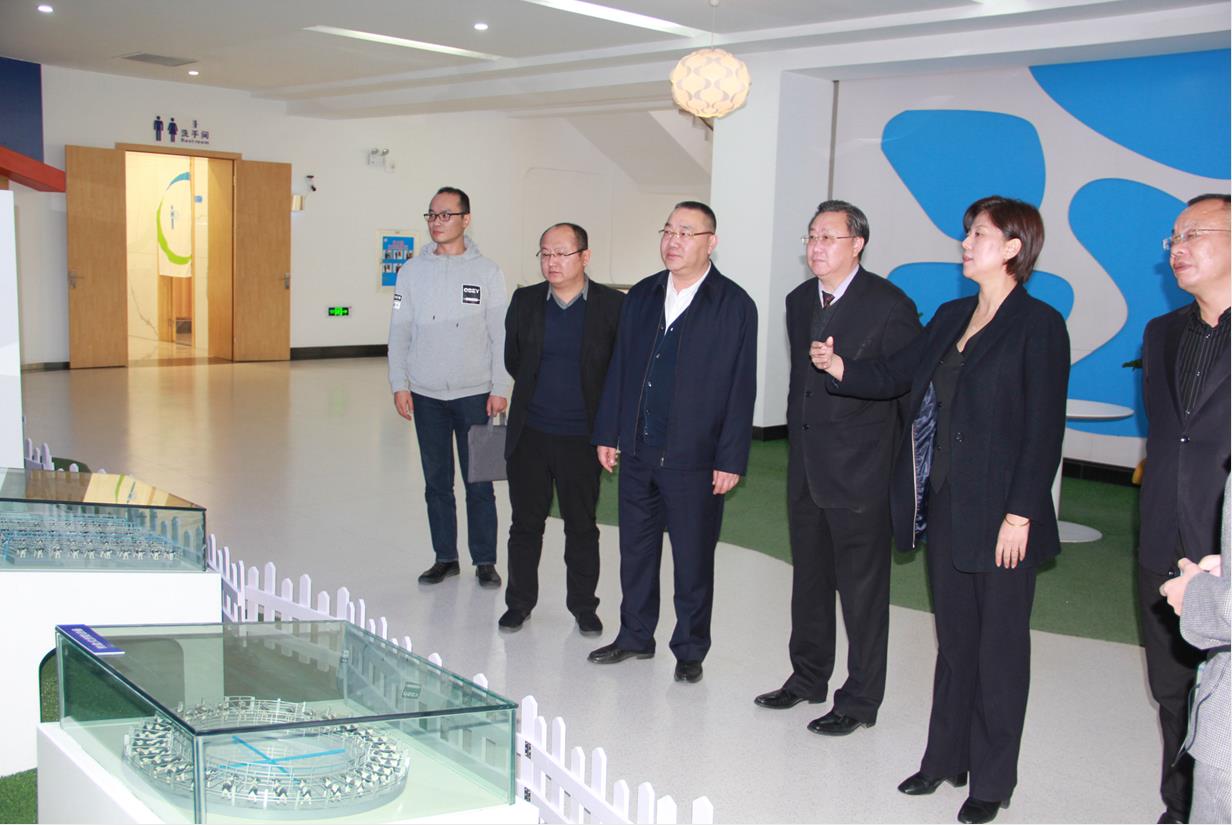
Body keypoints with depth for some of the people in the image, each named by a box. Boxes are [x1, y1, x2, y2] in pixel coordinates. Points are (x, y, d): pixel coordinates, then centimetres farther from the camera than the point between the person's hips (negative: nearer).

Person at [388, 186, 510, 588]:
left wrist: (499, 388, -7)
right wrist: (399, 384, 0)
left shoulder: (487, 272, -1)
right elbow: (399, 332, 6)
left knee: (479, 483, 2)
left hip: (475, 394, -2)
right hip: (426, 394, 2)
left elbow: (500, 336, -2)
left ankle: (485, 561, 14)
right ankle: (445, 557, 21)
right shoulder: (413, 271, 5)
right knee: (436, 481, 10)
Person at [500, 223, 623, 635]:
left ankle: (583, 605, 25)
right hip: (530, 433, 2)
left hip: (581, 436, -2)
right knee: (525, 523, 12)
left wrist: (601, 416, 1)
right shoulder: (525, 301, 2)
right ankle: (519, 602, 26)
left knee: (582, 527, 10)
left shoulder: (613, 305, -7)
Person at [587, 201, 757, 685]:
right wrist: (607, 433, 8)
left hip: (695, 458, -5)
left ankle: (690, 650, 23)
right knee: (635, 550, 16)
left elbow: (741, 387, -8)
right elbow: (620, 368, 12)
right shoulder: (641, 296, 8)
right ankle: (635, 637, 32)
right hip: (638, 451, 5)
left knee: (693, 560, 7)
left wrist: (731, 459, -12)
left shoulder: (734, 305, -7)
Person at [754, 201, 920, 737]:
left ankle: (860, 700, 17)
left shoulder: (889, 306, -12)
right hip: (806, 469, 7)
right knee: (809, 581, 19)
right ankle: (808, 678, 35)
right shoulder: (799, 301, 9)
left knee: (862, 590, 3)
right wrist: (798, 445, 15)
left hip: (860, 472, -7)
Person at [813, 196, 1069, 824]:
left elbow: (1043, 429, -14)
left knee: (999, 646, 6)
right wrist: (839, 367, -10)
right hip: (945, 507, 7)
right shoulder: (951, 317, 11)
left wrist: (1020, 514, -17)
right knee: (954, 638, 17)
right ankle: (946, 759, 31)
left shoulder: (1038, 325, -11)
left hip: (1001, 515, -7)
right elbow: (895, 375, 8)